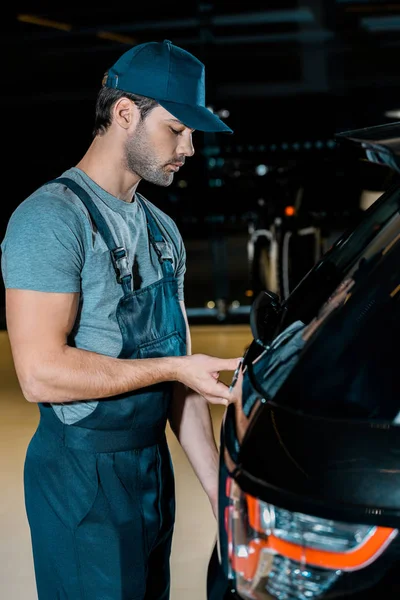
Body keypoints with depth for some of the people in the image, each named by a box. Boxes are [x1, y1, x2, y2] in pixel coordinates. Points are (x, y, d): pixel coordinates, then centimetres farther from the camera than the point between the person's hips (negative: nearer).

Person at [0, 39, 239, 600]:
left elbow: (179, 371, 11)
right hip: (84, 474, -8)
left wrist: (218, 490, 7)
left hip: (154, 464, 8)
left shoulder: (163, 230, 11)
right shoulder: (52, 217, -15)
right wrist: (174, 367, -17)